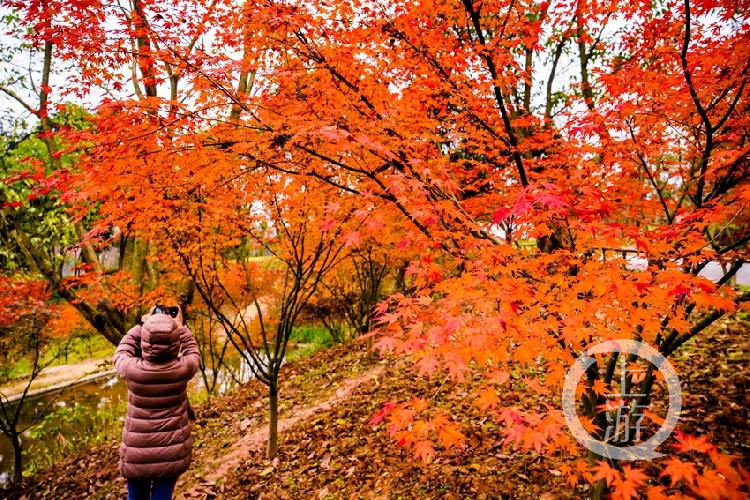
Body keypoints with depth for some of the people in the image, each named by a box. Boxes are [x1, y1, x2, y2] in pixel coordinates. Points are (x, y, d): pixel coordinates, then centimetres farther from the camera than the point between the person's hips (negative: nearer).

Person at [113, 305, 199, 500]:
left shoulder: (132, 369, -17)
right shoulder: (183, 369, -16)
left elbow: (121, 353, 7)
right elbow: (191, 351, 8)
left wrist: (144, 324, 10)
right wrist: (179, 325, 15)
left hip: (136, 455, 1)